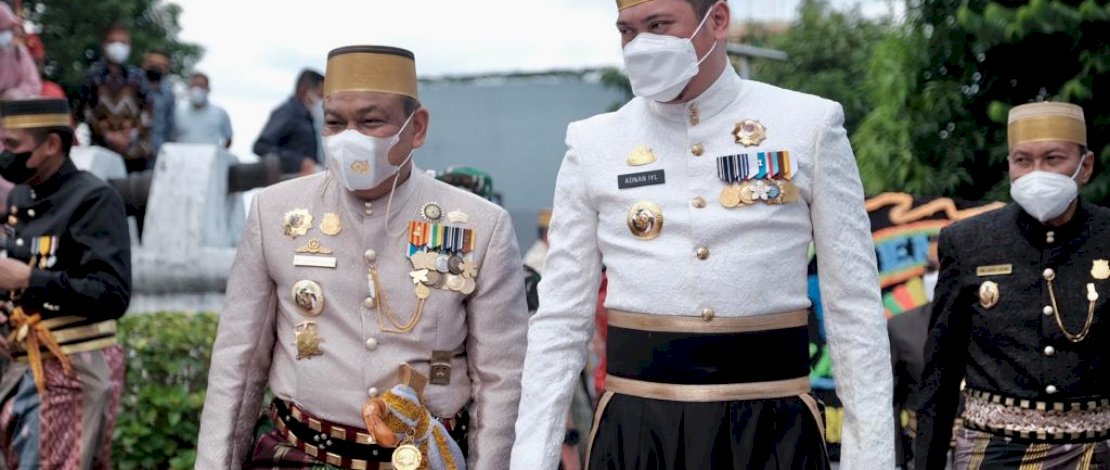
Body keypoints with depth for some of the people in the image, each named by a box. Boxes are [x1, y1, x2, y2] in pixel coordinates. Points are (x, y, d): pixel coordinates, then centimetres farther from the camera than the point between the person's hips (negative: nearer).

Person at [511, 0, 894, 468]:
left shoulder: (809, 127, -2)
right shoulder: (594, 145, 2)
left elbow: (855, 308, 0)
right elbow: (560, 319, 4)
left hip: (772, 429, -1)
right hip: (634, 431, 1)